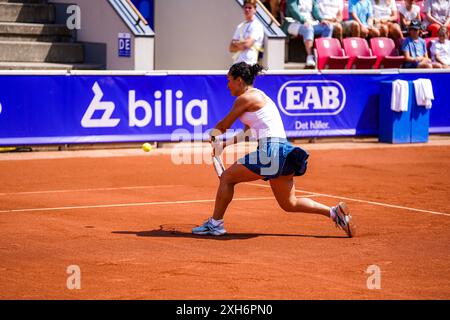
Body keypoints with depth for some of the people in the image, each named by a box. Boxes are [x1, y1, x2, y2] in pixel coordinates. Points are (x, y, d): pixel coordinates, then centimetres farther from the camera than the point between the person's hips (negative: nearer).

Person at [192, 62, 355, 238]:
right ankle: (334, 212, 4)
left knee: (227, 178, 4)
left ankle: (215, 223, 8)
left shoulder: (245, 98, -6)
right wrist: (225, 144, 28)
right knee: (290, 204, 13)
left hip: (271, 151, -9)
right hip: (283, 151, 9)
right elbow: (248, 133, 30)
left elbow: (223, 126, 4)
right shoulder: (258, 96, 23)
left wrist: (213, 135, 25)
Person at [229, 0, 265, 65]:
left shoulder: (257, 26, -2)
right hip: (236, 62, 7)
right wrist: (241, 45, -5)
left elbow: (247, 44, -13)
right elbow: (231, 48, 13)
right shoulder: (240, 26, 20)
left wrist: (236, 43, 5)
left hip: (249, 63, -7)